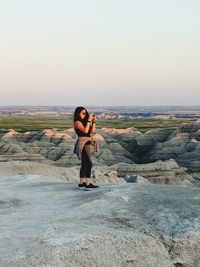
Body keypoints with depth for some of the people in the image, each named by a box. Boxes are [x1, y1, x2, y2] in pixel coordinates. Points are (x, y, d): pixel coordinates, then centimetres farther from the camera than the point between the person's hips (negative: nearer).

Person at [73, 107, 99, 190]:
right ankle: (88, 184, -17)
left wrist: (94, 122, -4)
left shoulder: (84, 122, 17)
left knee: (85, 164, 13)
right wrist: (89, 120, -15)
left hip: (87, 144, 10)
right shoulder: (77, 122, -7)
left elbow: (92, 131, 9)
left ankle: (81, 183, 20)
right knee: (89, 163, -15)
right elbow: (85, 130, -20)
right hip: (82, 144, -10)